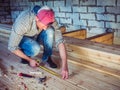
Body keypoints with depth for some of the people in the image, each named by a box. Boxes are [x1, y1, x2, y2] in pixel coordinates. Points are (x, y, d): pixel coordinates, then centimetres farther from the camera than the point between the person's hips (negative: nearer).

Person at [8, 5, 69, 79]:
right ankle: (25, 57, -2)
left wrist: (64, 65, -39)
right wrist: (30, 60, -22)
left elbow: (59, 41, -31)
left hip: (35, 36, 3)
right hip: (22, 38, -3)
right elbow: (12, 47, -29)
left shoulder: (49, 20, -28)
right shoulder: (22, 23, -38)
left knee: (50, 31, -29)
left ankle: (47, 58, -9)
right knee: (35, 48, -36)